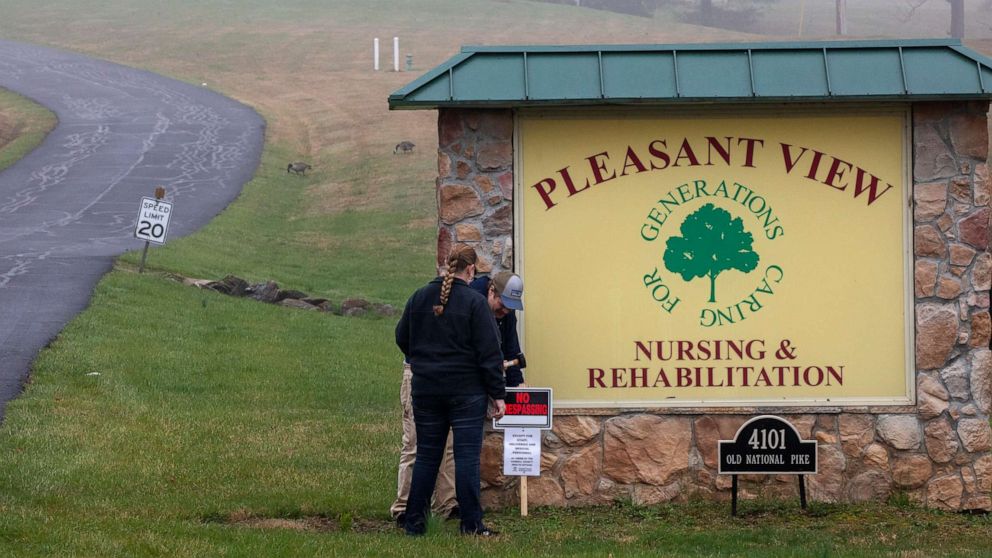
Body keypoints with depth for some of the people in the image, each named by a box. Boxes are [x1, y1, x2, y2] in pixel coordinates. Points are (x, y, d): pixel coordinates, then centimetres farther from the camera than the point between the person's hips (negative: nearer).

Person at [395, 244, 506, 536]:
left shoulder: (419, 298, 3)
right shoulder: (474, 302, -10)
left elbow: (402, 339, 15)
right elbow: (490, 353, -10)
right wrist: (498, 394, -6)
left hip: (425, 389, 4)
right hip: (467, 391, -4)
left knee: (426, 456, 10)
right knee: (467, 456, -1)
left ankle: (414, 523, 11)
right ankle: (471, 524, -1)